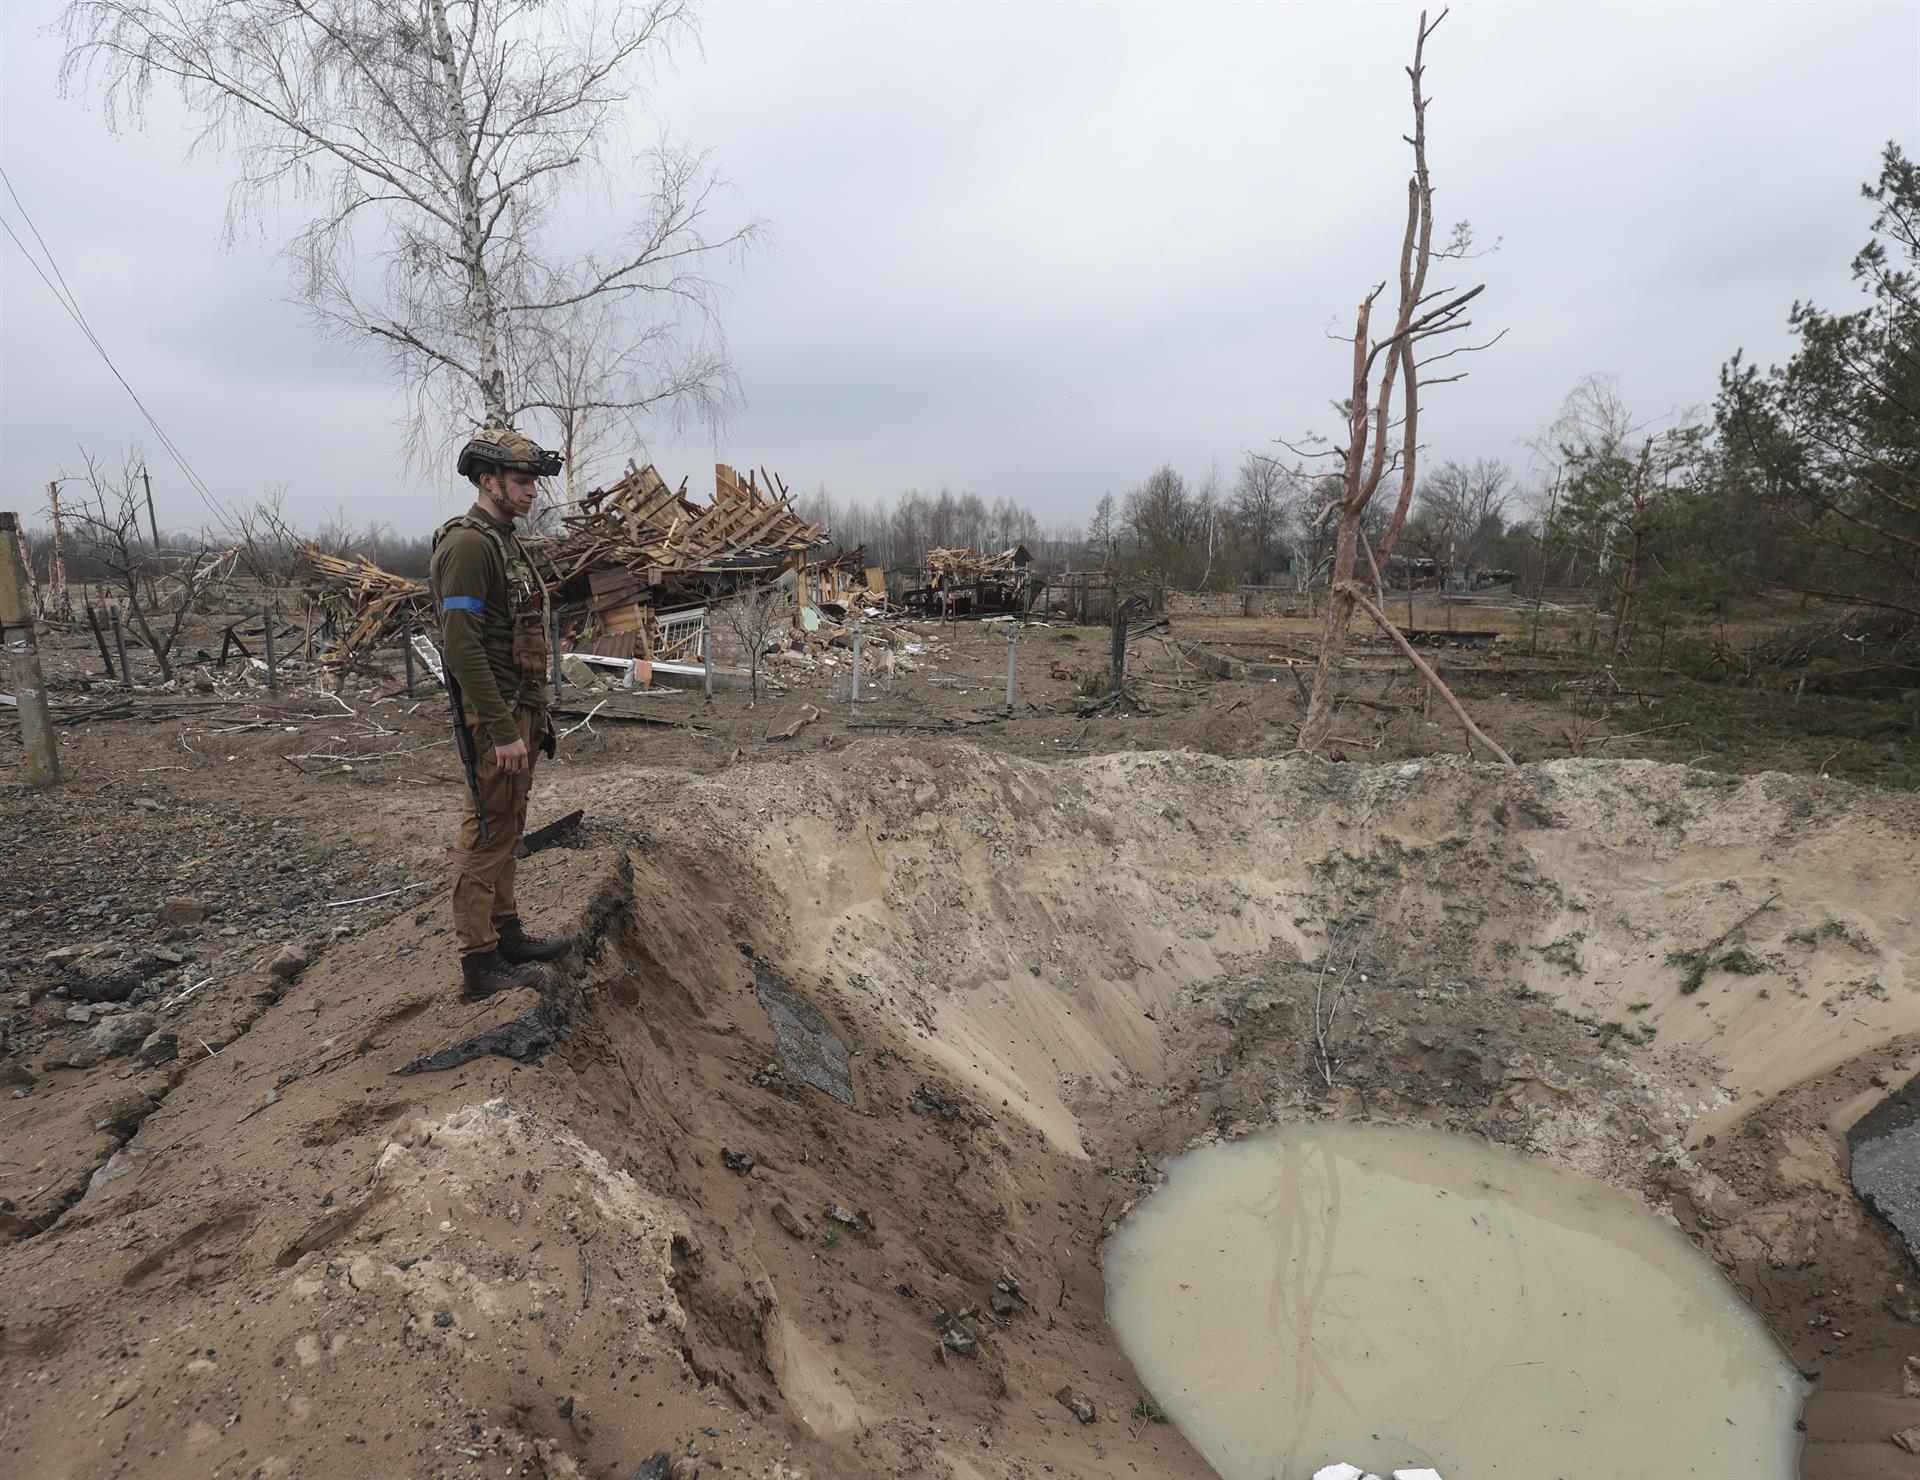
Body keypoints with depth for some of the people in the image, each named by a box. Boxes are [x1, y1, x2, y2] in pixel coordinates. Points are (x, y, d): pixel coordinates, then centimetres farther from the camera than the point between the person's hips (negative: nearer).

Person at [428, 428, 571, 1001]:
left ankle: (507, 933, 30)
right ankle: (480, 966, 5)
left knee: (506, 830, 17)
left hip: (519, 711, 10)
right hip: (495, 720, -10)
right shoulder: (468, 544, -17)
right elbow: (463, 647, -24)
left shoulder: (503, 541, 15)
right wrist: (502, 732, -24)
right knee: (487, 835, -3)